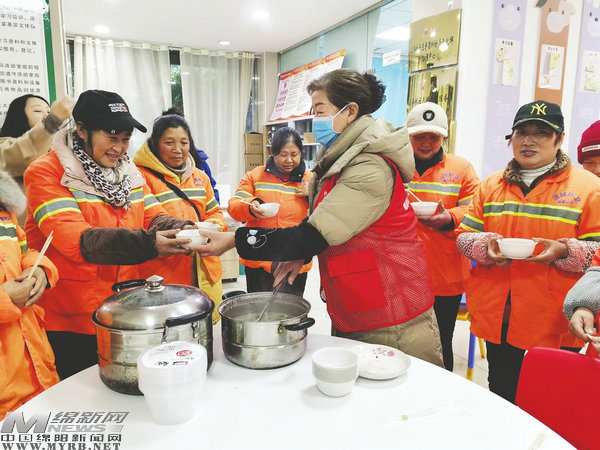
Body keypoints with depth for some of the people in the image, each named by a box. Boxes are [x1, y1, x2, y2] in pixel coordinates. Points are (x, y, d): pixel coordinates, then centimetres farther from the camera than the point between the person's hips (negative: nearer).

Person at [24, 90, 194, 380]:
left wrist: (184, 230, -23)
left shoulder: (129, 171, 8)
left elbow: (155, 217, 0)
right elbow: (74, 239, -24)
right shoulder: (46, 173, -12)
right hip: (70, 324, -5)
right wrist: (148, 243, -37)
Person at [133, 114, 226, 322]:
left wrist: (213, 227, -3)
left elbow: (214, 212, 20)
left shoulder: (200, 176, 13)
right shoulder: (142, 176, -8)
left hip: (204, 272, 6)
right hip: (162, 276, -6)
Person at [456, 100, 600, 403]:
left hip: (555, 321, -3)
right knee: (501, 392, 19)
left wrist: (565, 251, -21)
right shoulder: (490, 185, 10)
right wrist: (485, 245, -12)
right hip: (496, 314, 3)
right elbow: (464, 235, 9)